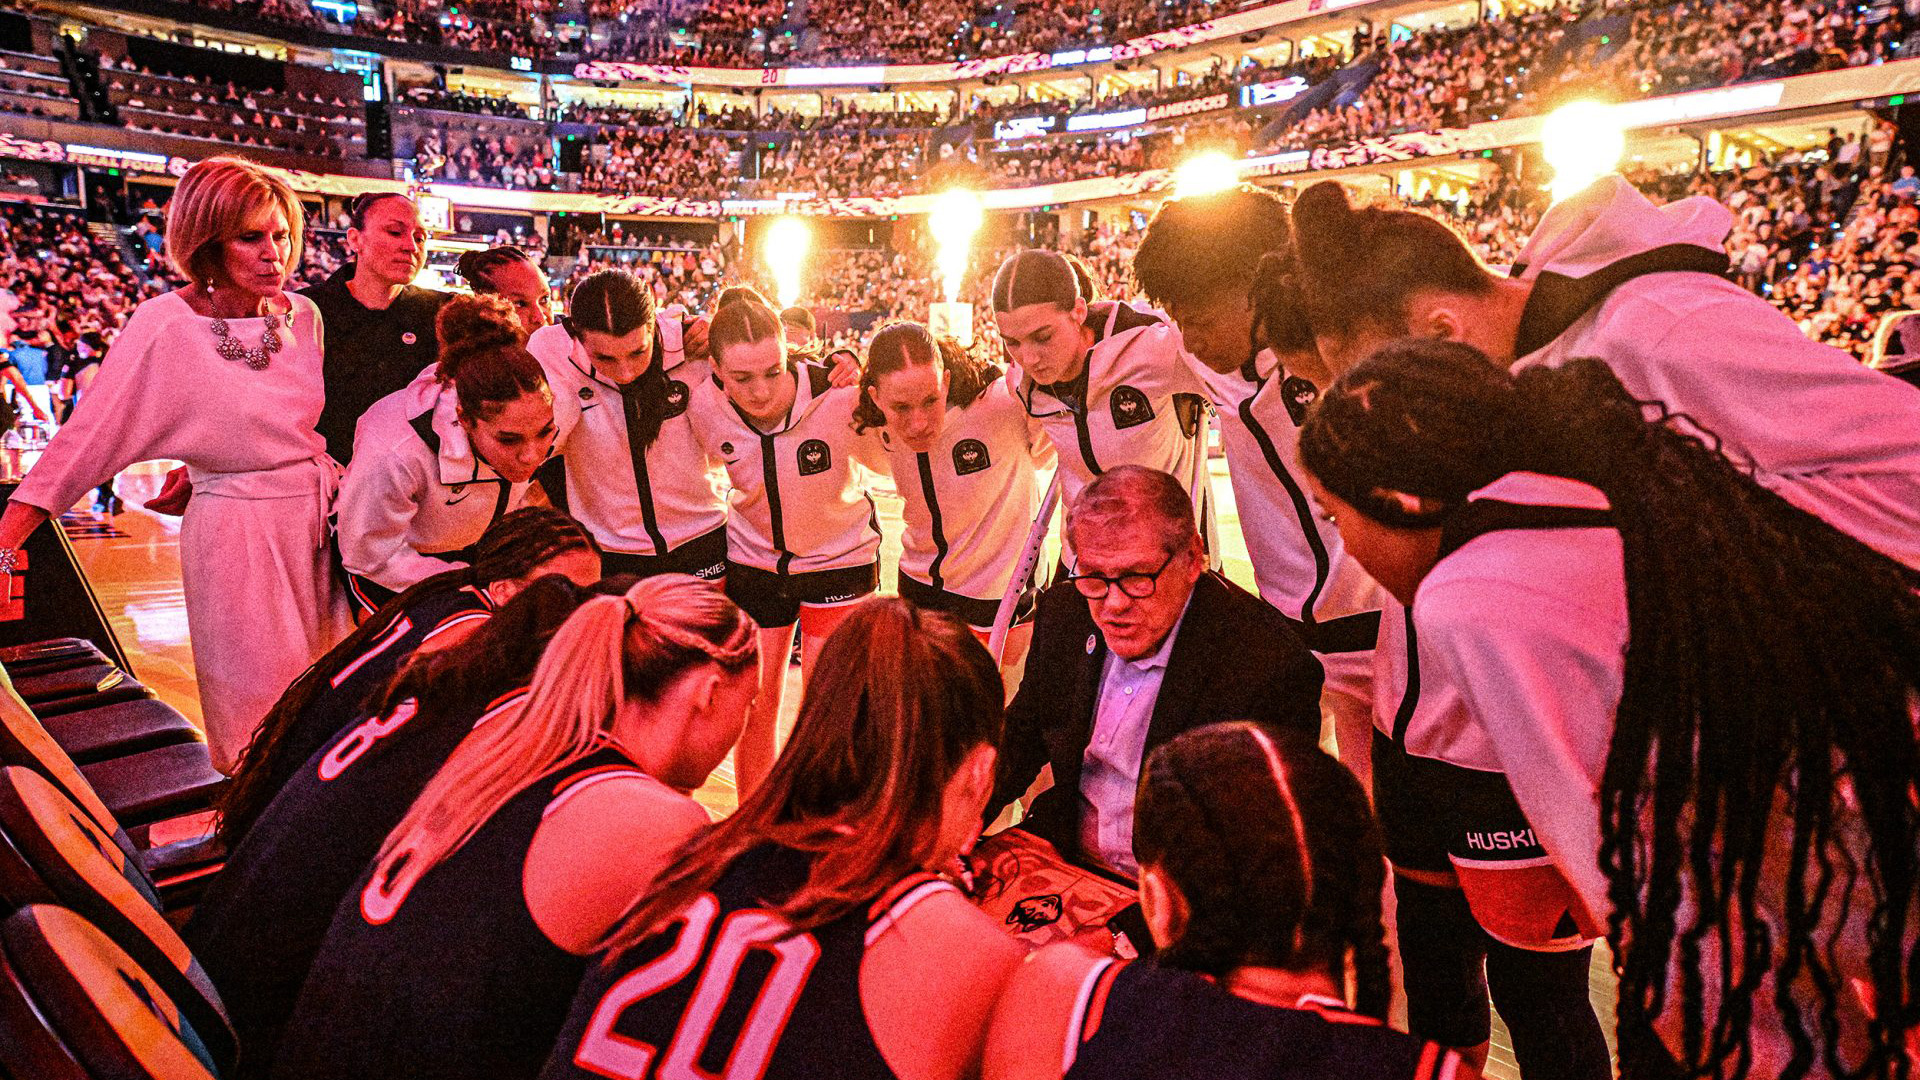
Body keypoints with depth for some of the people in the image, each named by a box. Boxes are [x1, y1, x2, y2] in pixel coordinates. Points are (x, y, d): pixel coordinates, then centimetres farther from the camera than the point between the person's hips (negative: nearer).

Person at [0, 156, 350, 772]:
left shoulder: (302, 316, 1)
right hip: (235, 533, -5)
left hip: (317, 519, 5)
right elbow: (85, 438, -13)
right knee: (258, 710, 8)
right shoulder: (166, 326, -13)